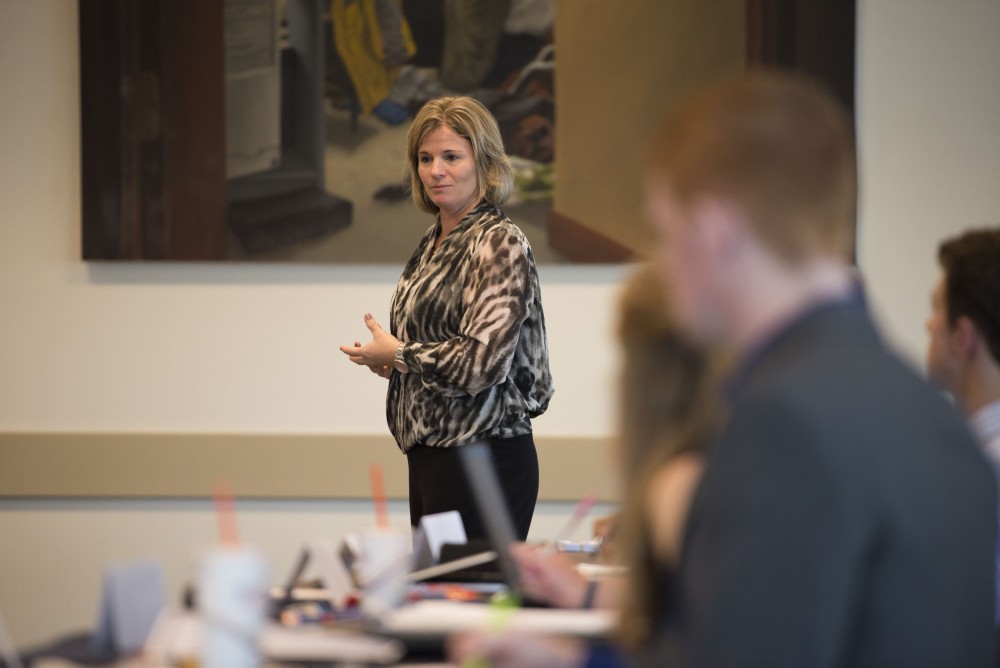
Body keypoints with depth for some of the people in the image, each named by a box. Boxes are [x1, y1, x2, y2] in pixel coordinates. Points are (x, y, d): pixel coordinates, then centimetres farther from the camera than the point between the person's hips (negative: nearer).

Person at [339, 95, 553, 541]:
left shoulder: (499, 245, -13)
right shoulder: (435, 241, 14)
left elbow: (482, 362, -22)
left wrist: (396, 353, -9)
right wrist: (392, 363, 7)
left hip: (482, 461, -9)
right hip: (430, 455, 9)